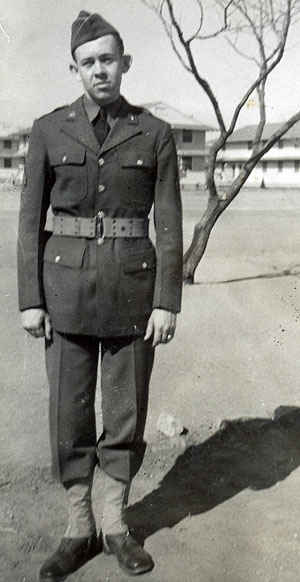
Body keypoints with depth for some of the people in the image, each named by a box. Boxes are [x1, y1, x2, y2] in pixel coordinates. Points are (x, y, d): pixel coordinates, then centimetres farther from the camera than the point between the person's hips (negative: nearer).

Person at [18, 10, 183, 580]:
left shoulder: (155, 133, 1)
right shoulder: (48, 130, 2)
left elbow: (169, 224, -1)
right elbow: (31, 219, 1)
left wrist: (167, 302, -7)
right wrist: (30, 300, -4)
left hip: (131, 286, 0)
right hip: (67, 284, 0)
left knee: (126, 412, 7)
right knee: (70, 412, 5)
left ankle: (115, 526, 26)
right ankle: (79, 530, 23)